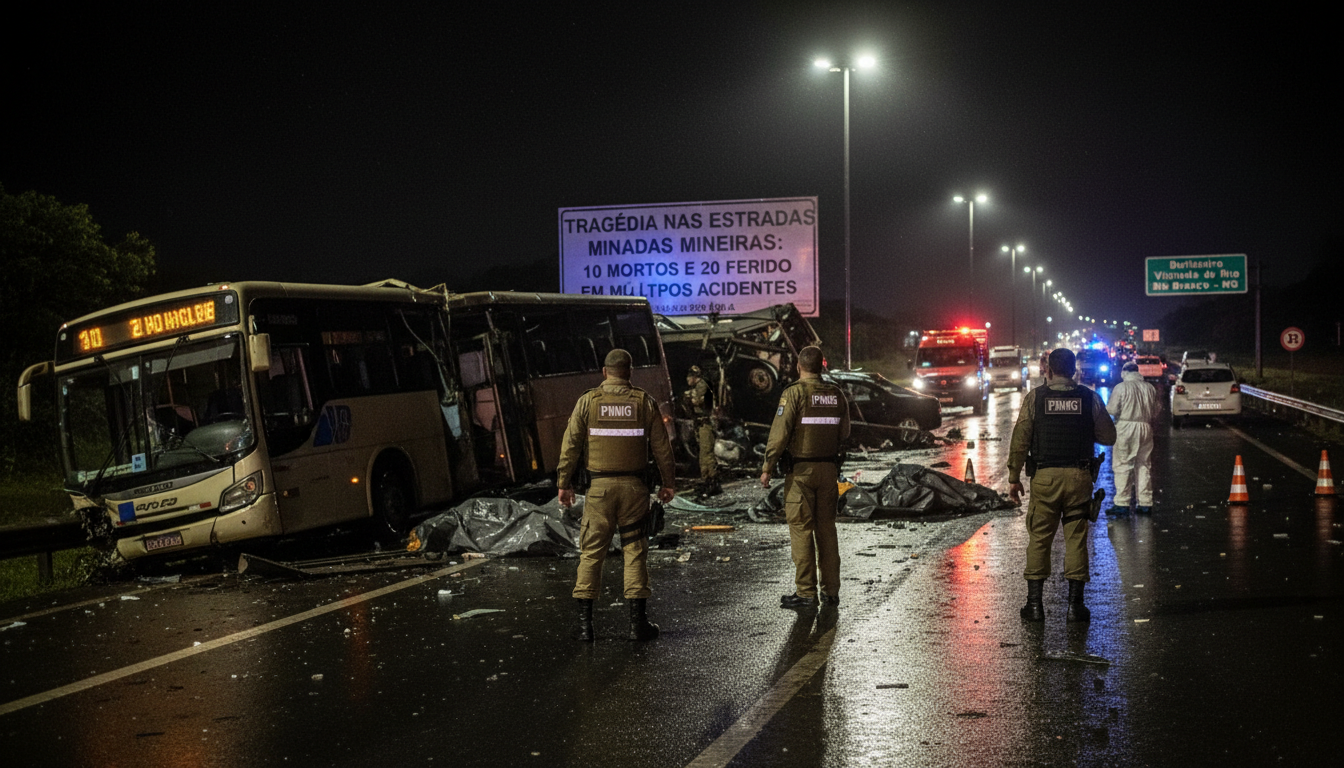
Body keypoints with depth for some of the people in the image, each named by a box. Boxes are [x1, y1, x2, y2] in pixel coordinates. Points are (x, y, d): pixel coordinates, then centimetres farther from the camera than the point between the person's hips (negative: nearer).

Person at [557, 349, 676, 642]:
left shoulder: (588, 401, 0)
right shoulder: (644, 402, 2)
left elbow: (571, 445, -1)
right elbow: (661, 446, 5)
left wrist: (564, 483, 6)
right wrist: (667, 482, 14)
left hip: (600, 486, 0)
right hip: (634, 486, 0)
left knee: (591, 552, 5)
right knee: (635, 551, 6)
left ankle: (584, 623, 3)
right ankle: (638, 622, 5)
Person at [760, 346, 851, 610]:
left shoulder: (794, 393, -10)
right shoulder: (836, 394, 5)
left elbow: (779, 433, -14)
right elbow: (844, 433, 13)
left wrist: (767, 467, -8)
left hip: (800, 470, -5)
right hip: (829, 468, 5)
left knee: (801, 529, -2)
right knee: (826, 528, 10)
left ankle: (805, 592, -3)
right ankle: (830, 590, 12)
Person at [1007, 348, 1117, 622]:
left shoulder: (1035, 398, -1)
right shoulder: (1090, 398, 2)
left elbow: (1020, 442, -2)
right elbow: (1108, 437, 6)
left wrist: (1014, 478, 5)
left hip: (1045, 476, -1)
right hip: (1079, 476, 1)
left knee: (1039, 539, 6)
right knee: (1076, 539, 6)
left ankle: (1035, 603, 6)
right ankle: (1075, 604, 6)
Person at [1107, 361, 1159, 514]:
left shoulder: (1121, 387, -8)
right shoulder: (1149, 388, 6)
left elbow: (1112, 410, -10)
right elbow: (1155, 413, 10)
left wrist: (1106, 407, 12)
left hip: (1125, 428, -5)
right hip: (1145, 428, 5)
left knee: (1123, 466, -2)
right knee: (1144, 466, 11)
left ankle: (1122, 504, -5)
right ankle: (1145, 503, 12)